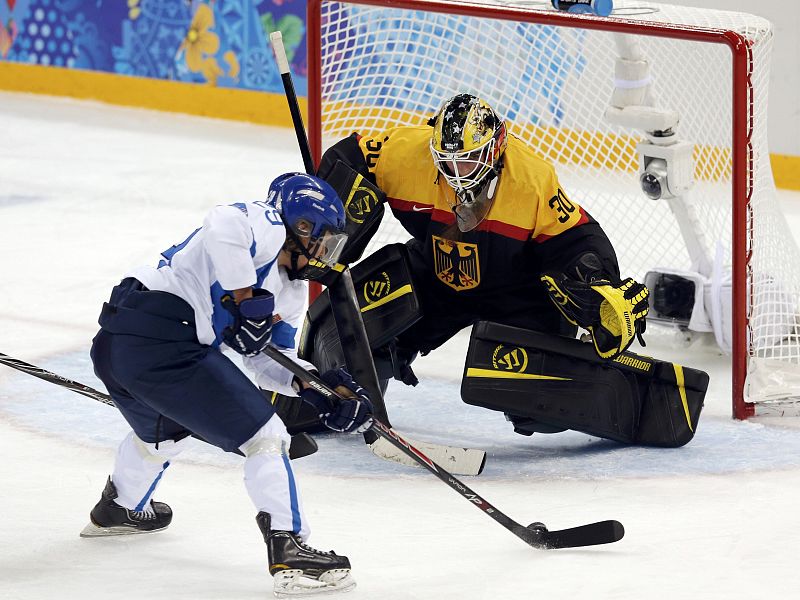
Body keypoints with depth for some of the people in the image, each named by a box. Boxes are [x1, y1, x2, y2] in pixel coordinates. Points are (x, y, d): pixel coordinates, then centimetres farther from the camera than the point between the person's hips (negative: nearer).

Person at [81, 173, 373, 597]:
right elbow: (224, 226, -27)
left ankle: (118, 510, 64)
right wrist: (245, 298, -23)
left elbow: (269, 356, 23)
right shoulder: (266, 226, -5)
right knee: (262, 434, -8)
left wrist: (317, 388, 7)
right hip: (162, 341, -11)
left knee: (163, 431, 39)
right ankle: (289, 553, -13)